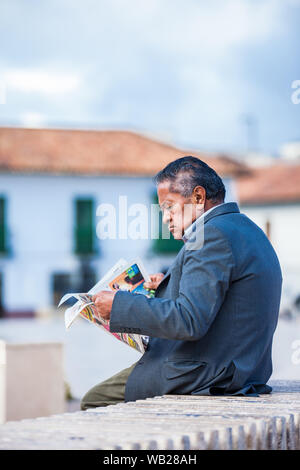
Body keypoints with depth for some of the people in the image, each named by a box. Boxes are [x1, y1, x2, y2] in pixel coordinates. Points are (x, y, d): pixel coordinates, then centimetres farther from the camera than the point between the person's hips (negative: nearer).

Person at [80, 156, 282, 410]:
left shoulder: (214, 235, -19)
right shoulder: (246, 228, 15)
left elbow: (189, 321, -26)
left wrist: (119, 305, -18)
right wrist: (171, 284, 21)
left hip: (206, 376, -11)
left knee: (95, 400, 0)